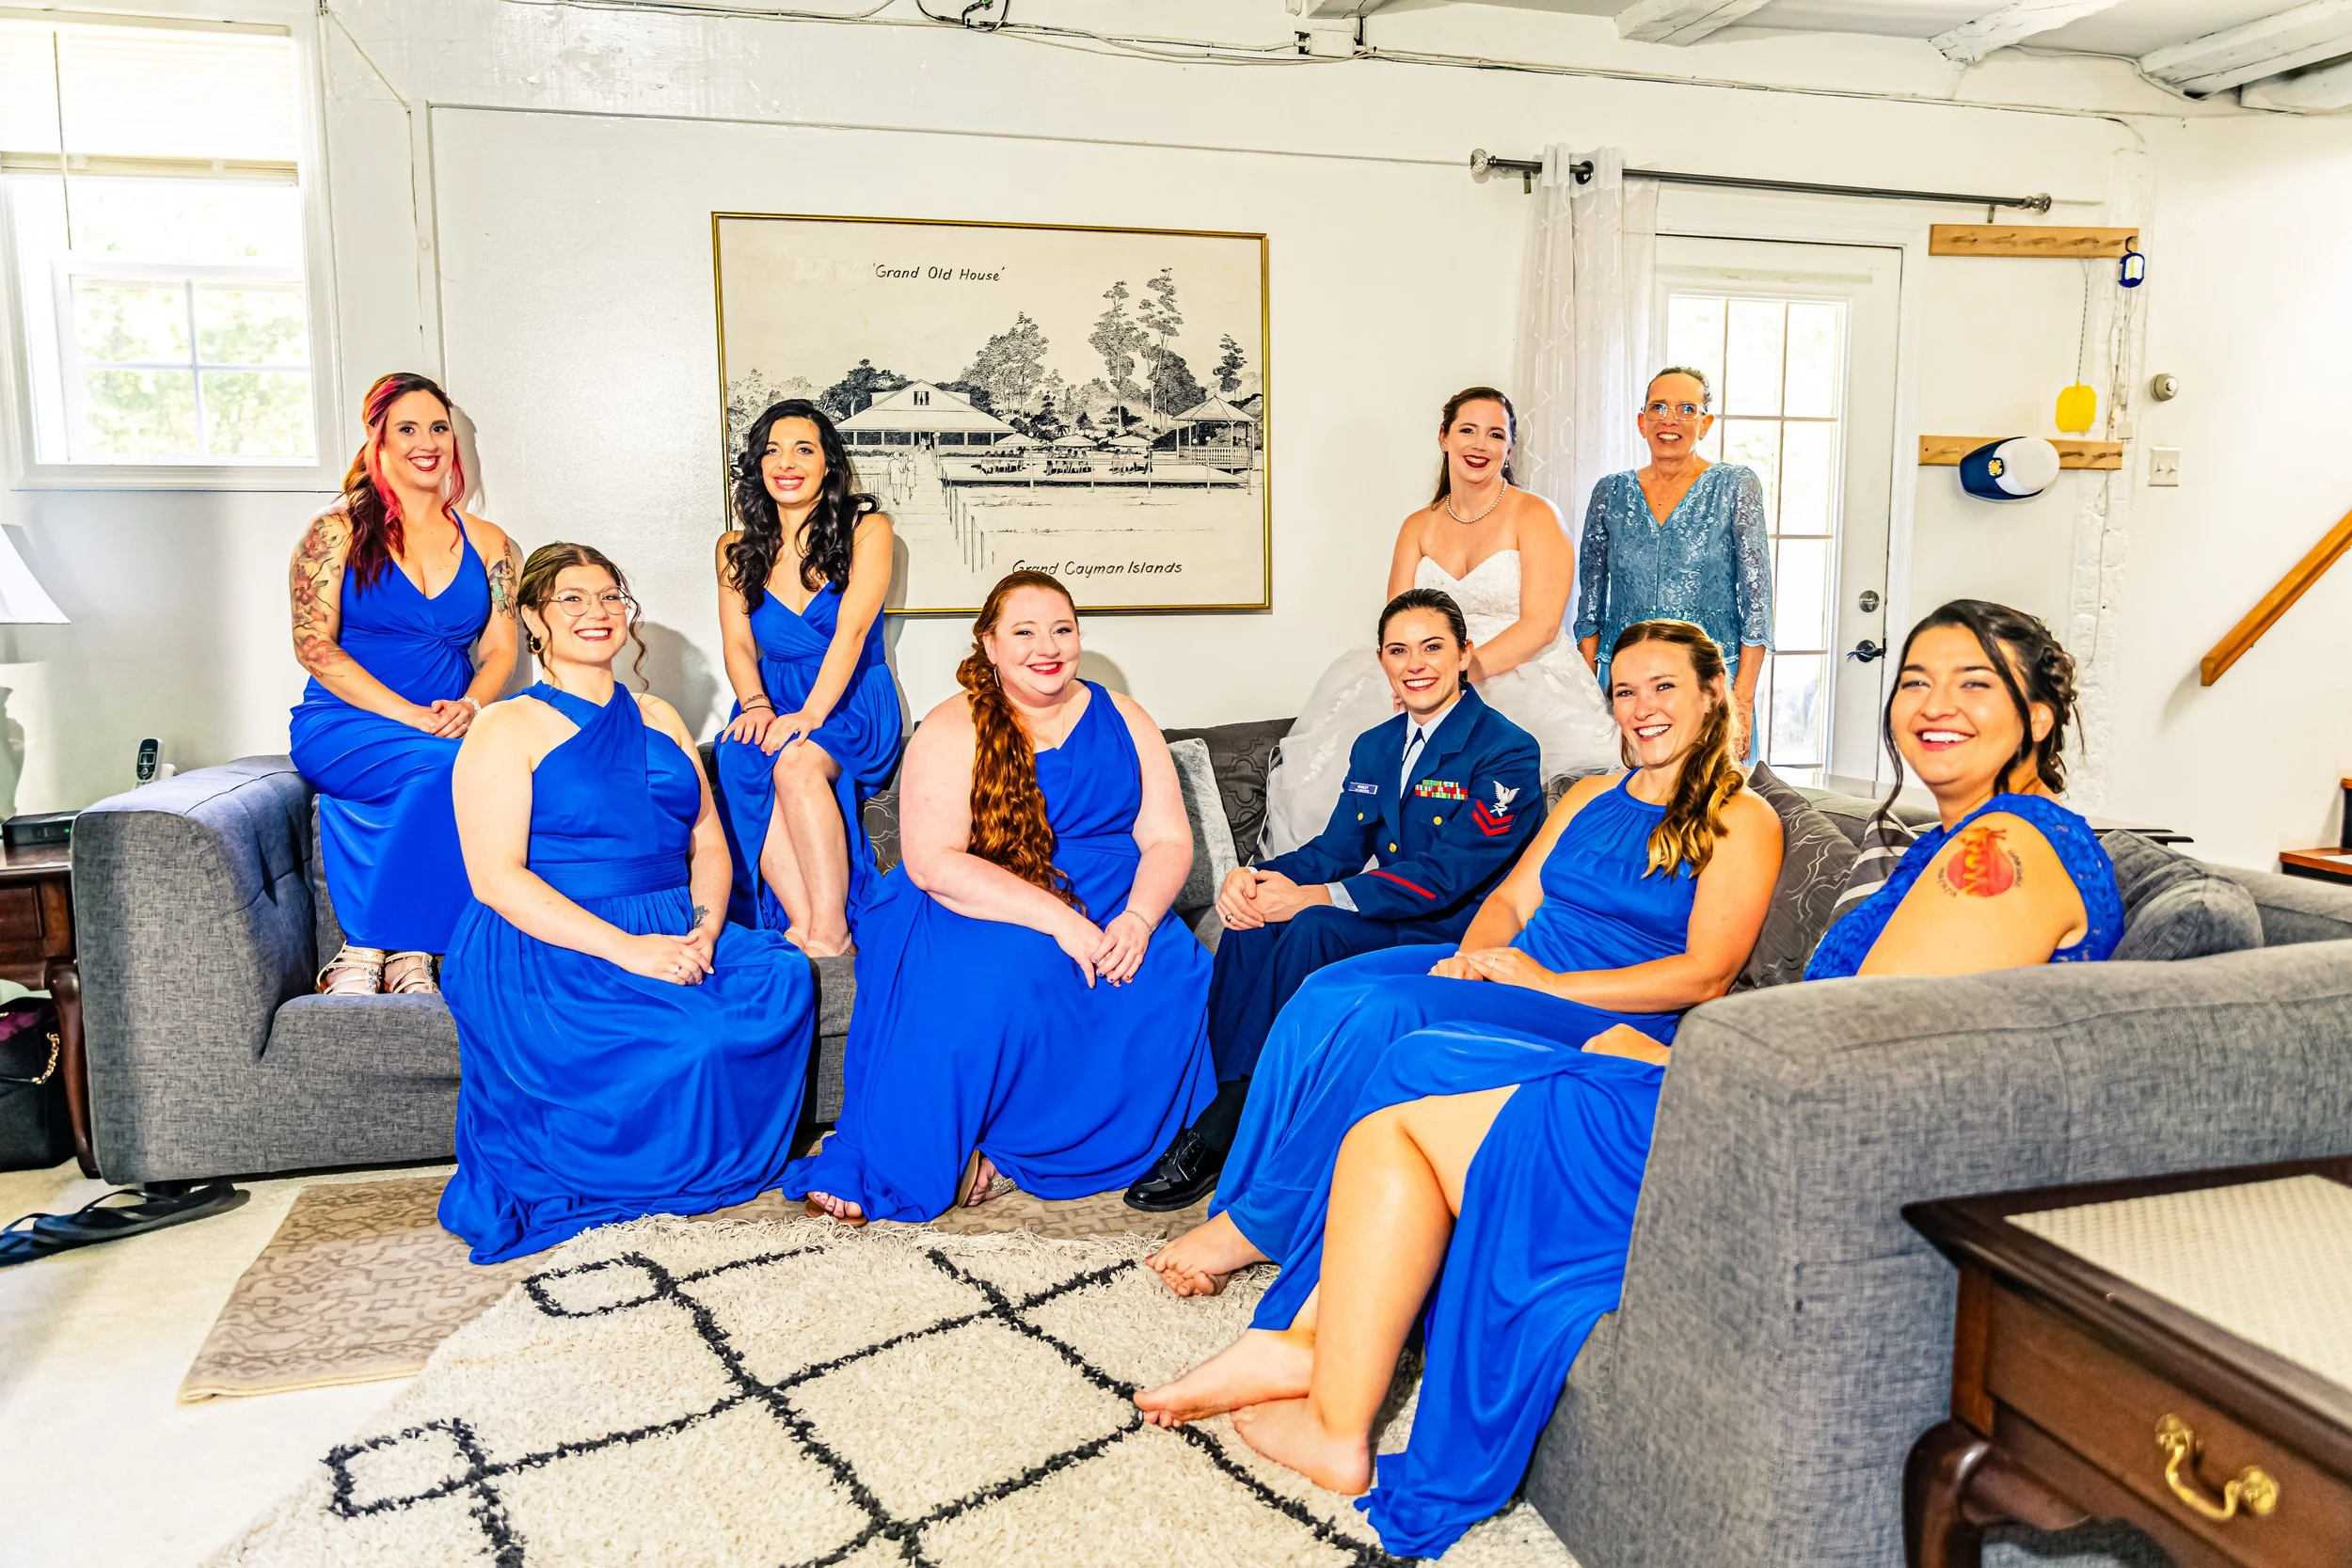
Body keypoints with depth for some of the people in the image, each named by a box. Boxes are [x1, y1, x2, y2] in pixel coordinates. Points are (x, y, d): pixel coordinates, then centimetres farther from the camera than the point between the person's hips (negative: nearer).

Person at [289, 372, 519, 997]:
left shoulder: (487, 543, 15)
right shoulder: (338, 529, 4)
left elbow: (499, 651, 10)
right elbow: (314, 645, -5)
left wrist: (468, 707, -14)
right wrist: (413, 717, -17)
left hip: (450, 728, 3)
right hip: (342, 727, -3)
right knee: (448, 765, -36)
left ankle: (368, 952, -25)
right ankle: (400, 951, -25)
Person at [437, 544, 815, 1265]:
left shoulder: (658, 719, 19)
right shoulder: (507, 728, 0)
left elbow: (709, 844, 16)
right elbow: (495, 878, -11)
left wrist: (705, 928, -7)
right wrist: (624, 949, -21)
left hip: (670, 934, 6)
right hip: (545, 952, -6)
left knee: (780, 973, -22)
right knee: (691, 1036, -31)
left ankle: (734, 1159, -7)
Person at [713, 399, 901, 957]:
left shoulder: (866, 529, 1)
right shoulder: (737, 548, 13)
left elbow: (852, 630, -11)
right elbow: (737, 642, 3)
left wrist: (811, 712, -24)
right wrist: (755, 704, -18)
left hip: (851, 702, -3)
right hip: (774, 700, 3)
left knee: (795, 763, -35)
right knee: (741, 765, -31)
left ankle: (830, 930, -34)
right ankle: (801, 924, -35)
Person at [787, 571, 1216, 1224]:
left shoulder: (1124, 722, 11)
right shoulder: (951, 730, -2)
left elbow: (1169, 840, 5)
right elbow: (931, 861, -14)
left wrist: (1137, 919, -18)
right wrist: (1056, 917, -24)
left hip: (1111, 914, 4)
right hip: (972, 914, -4)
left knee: (1171, 977, -26)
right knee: (994, 981, -36)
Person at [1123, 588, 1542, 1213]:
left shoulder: (1507, 752, -8)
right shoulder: (1373, 747, 16)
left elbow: (1448, 874, -17)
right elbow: (1337, 847, 10)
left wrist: (1312, 897, -24)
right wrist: (1249, 878, -12)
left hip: (1449, 935, -6)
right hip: (1368, 923, 6)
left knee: (1312, 927, -32)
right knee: (1251, 918, -22)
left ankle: (1218, 1134, -26)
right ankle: (1207, 1098, -25)